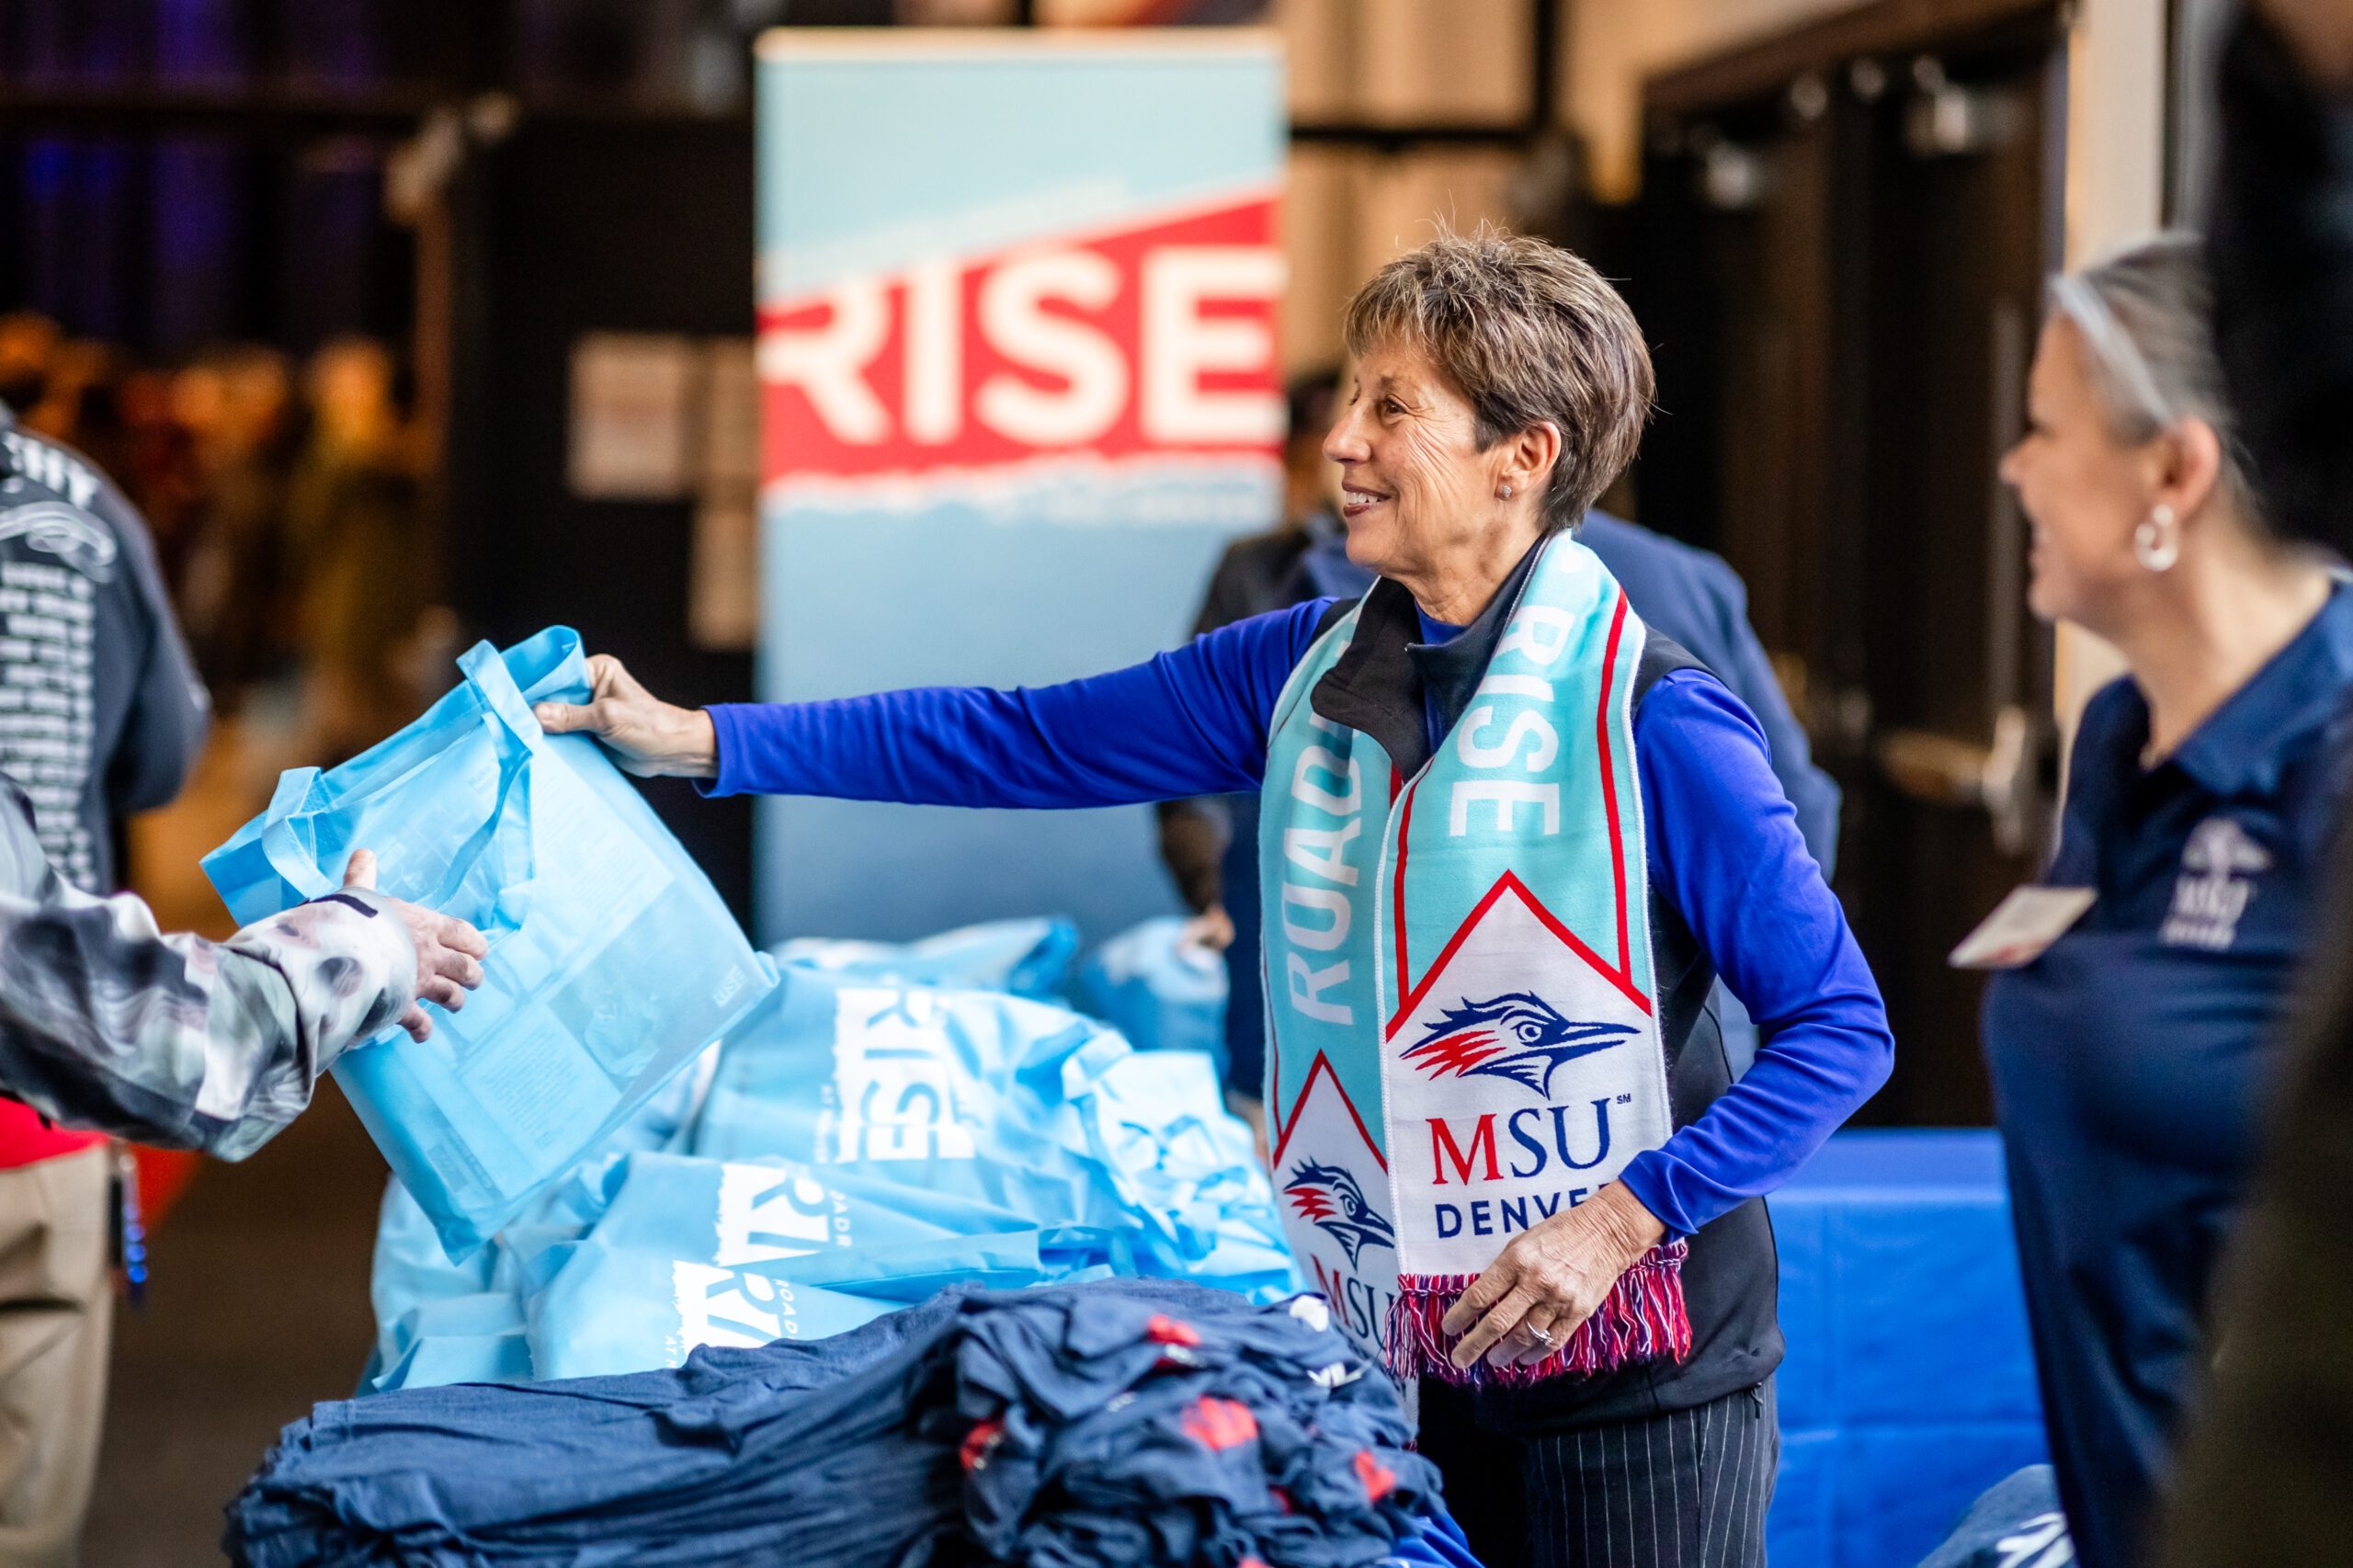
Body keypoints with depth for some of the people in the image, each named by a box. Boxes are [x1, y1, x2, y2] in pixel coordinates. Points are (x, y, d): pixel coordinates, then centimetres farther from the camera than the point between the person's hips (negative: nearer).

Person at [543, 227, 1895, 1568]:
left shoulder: (1655, 723, -14)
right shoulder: (1306, 670, 4)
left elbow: (1842, 1028, -12)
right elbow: (1026, 741, 9)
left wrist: (1627, 1217, -20)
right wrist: (705, 742, 6)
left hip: (1630, 1373, -5)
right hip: (1395, 1356, 5)